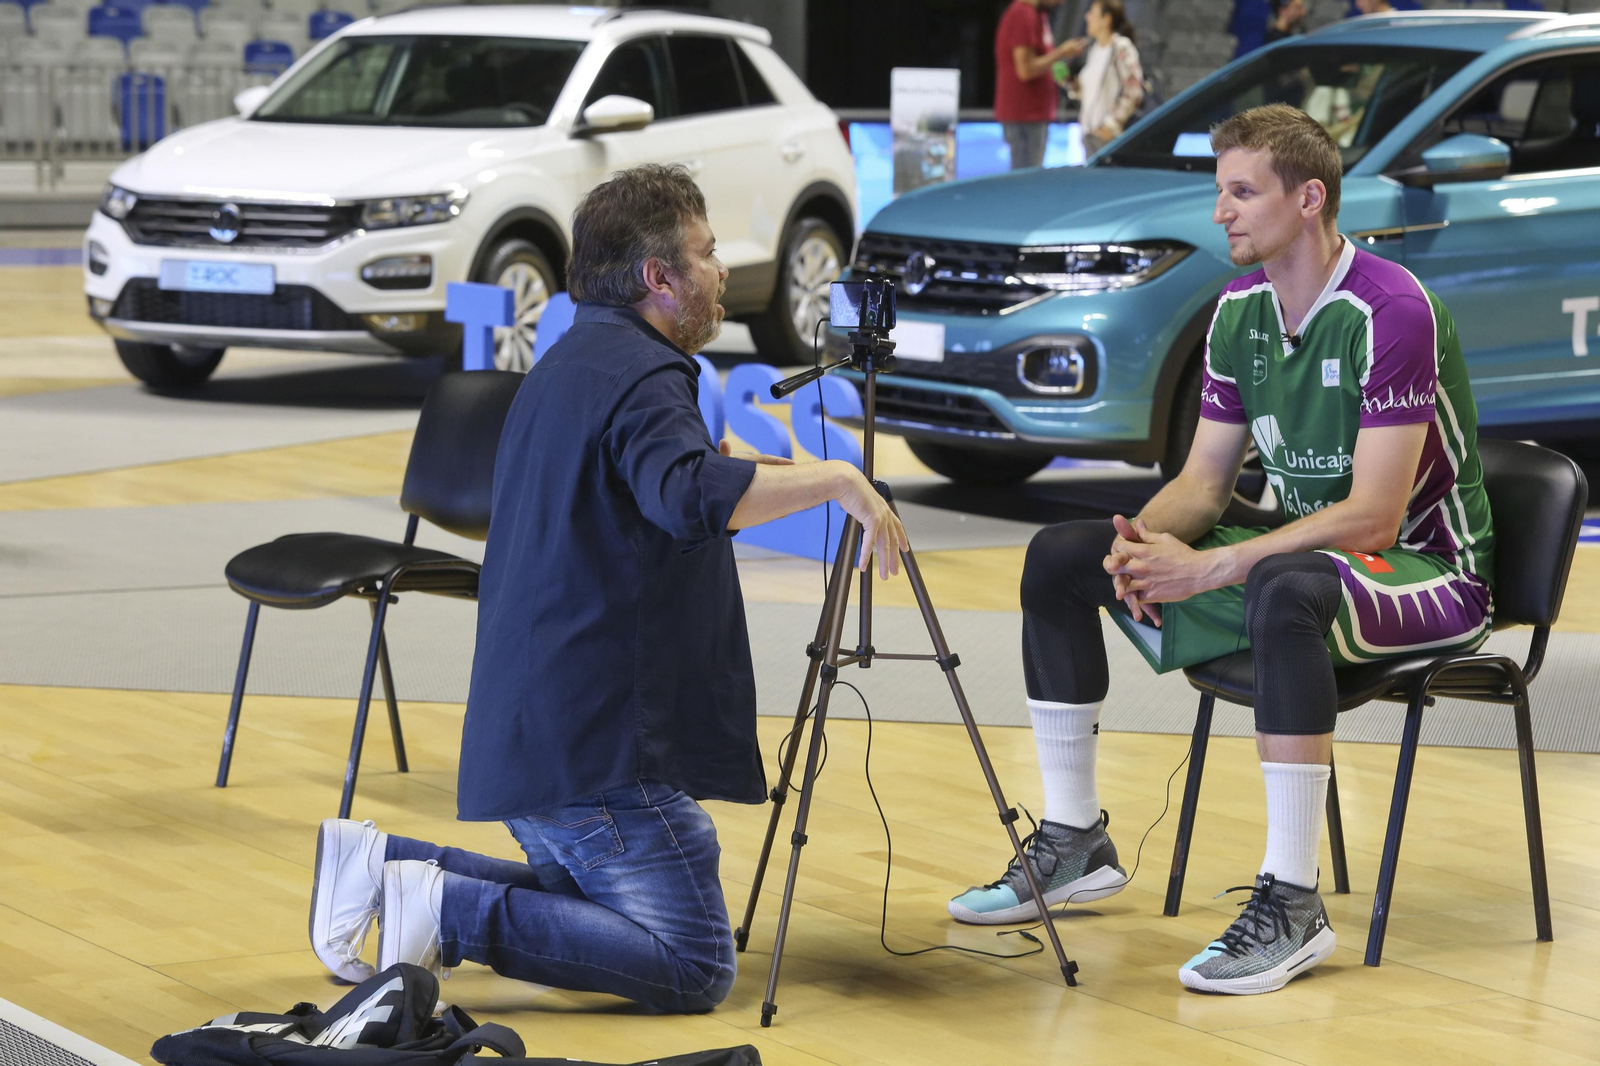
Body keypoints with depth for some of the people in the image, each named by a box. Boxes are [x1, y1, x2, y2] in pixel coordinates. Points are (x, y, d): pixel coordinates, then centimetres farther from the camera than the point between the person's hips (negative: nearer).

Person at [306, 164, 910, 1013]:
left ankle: (385, 865, 11)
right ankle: (451, 911, -15)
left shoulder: (569, 361, 18)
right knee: (694, 967, -9)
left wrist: (738, 478, 26)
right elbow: (693, 499, -33)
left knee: (593, 900, 24)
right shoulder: (641, 375, -14)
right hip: (602, 744, -10)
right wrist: (837, 481, -24)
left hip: (525, 732, 10)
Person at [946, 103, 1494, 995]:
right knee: (1060, 557, 2)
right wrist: (1145, 543, -16)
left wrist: (1210, 569, -30)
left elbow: (1372, 517, -28)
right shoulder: (1241, 310, 2)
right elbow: (1206, 479, 7)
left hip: (1428, 571, -9)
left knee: (1285, 587, -43)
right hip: (1302, 547, 9)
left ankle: (1293, 905, -36)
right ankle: (1076, 844, 10)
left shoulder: (1392, 311, -23)